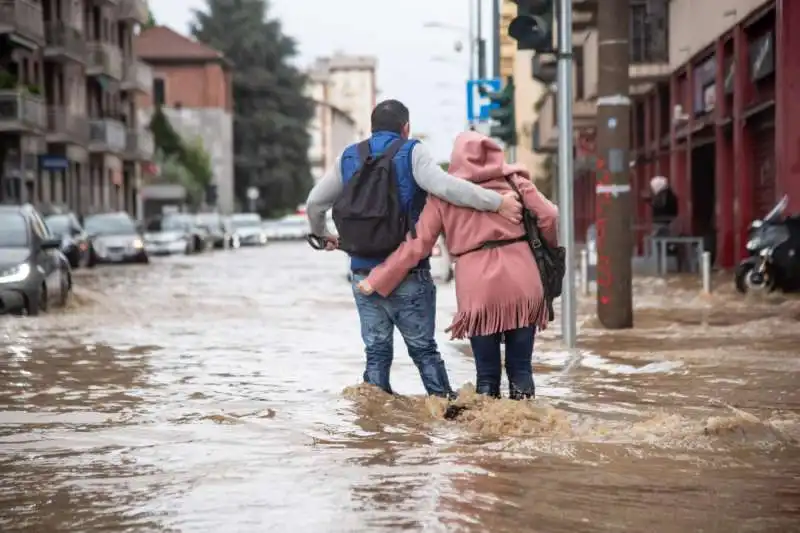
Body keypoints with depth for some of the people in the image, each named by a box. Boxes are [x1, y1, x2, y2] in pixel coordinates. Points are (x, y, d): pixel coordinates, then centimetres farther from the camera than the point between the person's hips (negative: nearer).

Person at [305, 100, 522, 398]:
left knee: (376, 351, 9)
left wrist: (320, 234, 33)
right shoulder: (412, 152, -5)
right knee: (423, 349, 6)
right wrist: (497, 202, -23)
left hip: (363, 271, 3)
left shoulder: (349, 158, 9)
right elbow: (444, 186, -22)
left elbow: (314, 202, 13)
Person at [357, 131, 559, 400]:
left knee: (486, 372, 10)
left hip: (477, 287, 0)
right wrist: (550, 246, 24)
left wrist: (377, 280, 13)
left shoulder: (443, 194, 11)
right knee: (520, 367, 8)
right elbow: (548, 215, 3)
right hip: (521, 282, 0)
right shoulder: (513, 180, 11)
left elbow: (416, 245, 7)